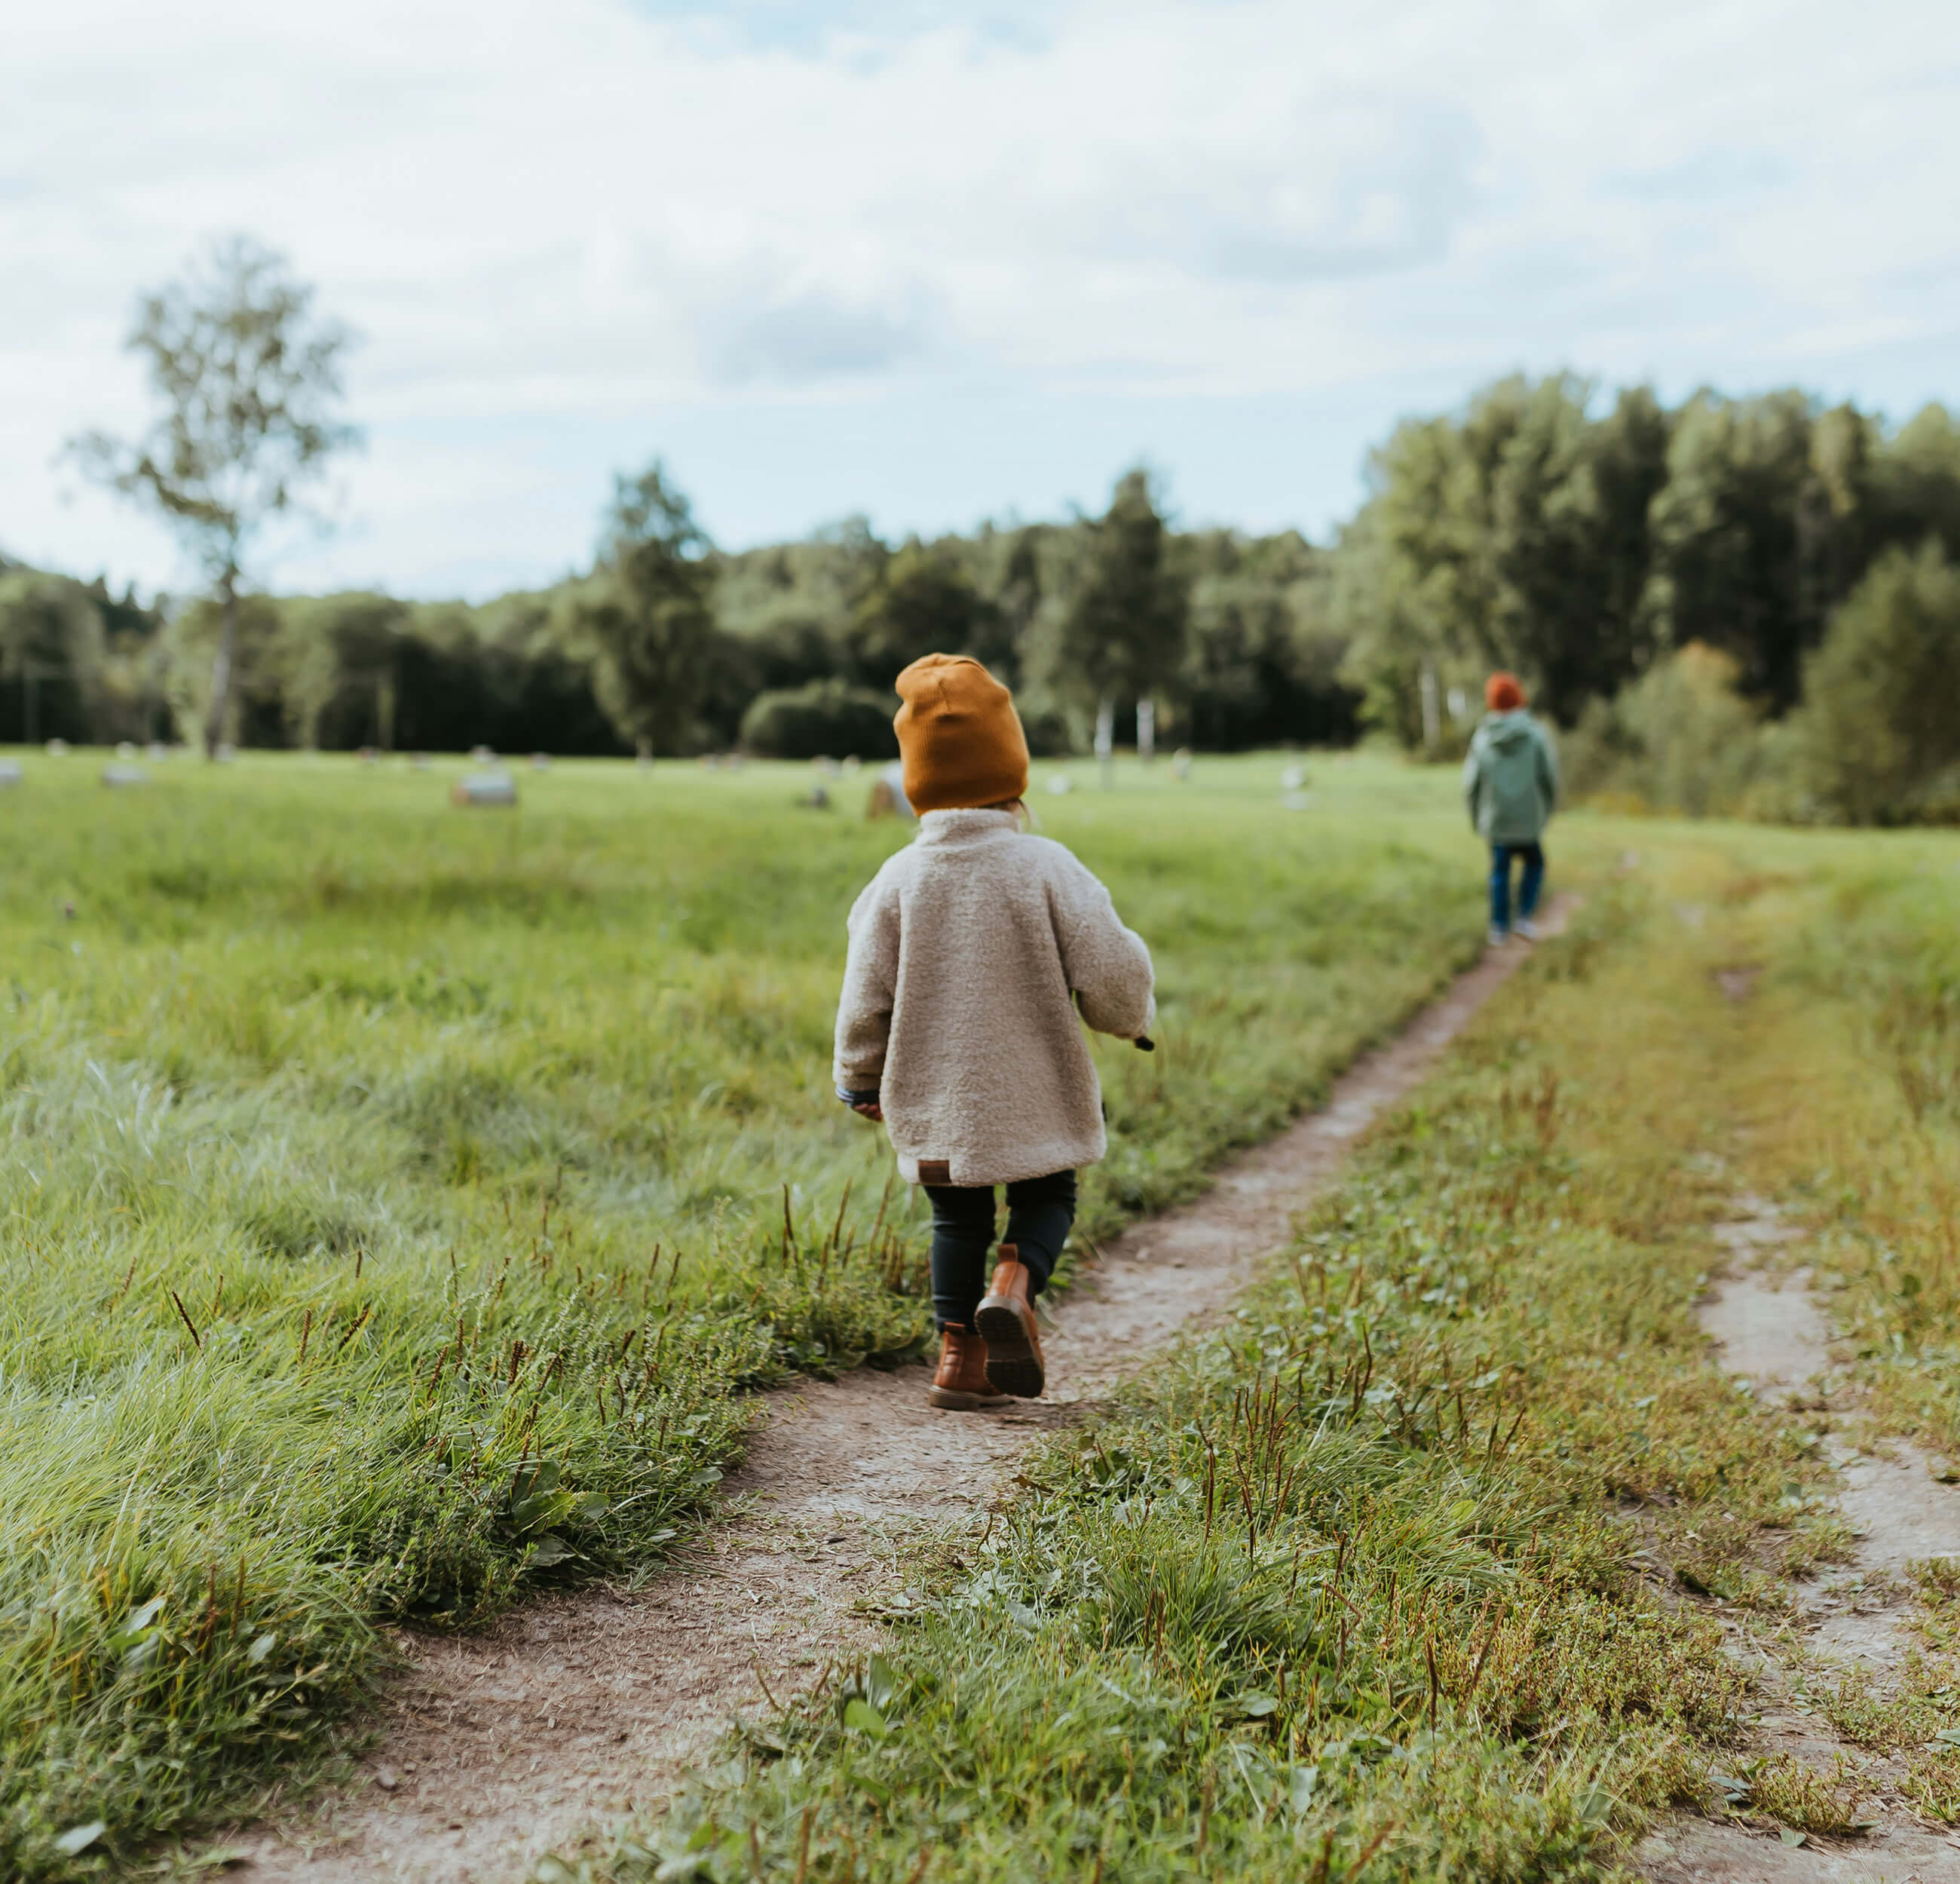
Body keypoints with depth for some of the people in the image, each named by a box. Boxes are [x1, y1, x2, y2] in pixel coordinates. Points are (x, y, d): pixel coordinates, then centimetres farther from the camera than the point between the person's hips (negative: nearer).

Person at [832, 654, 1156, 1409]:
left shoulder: (898, 878, -5)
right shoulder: (1043, 866, -11)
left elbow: (866, 996, -1)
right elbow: (1108, 970, -11)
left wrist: (861, 1082, 15)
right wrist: (1132, 1016, 13)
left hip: (934, 1097, 2)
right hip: (1033, 1090, -2)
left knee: (958, 1218, 17)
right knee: (1047, 1197, 17)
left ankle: (960, 1353, 16)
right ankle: (1013, 1283, -10)